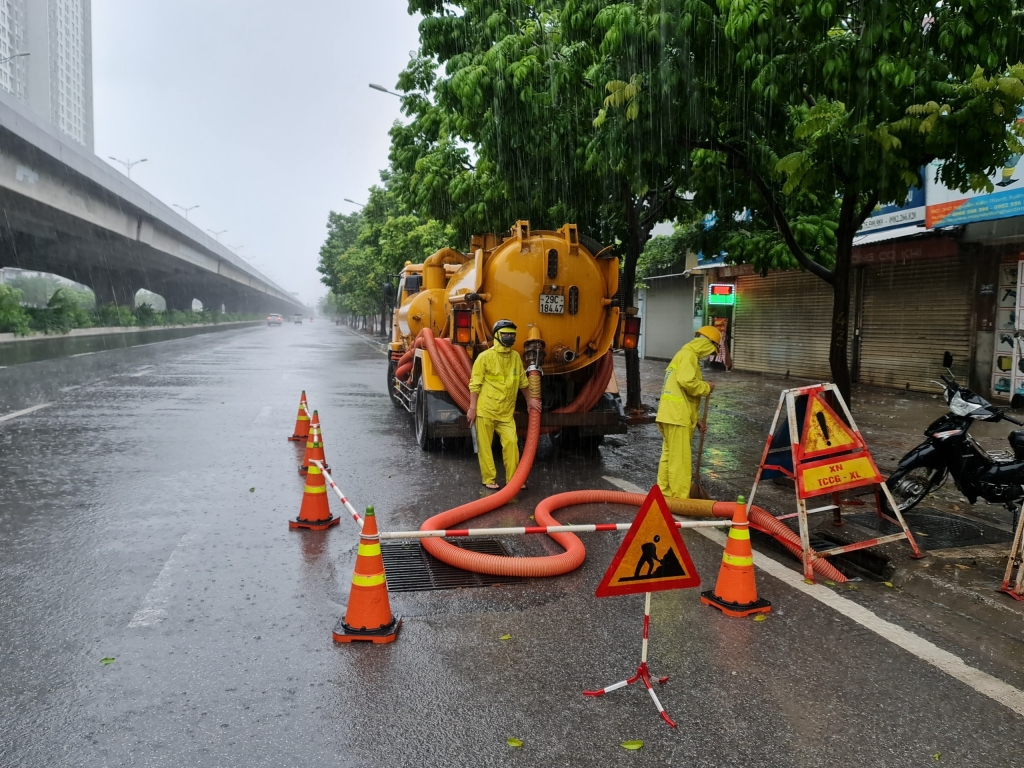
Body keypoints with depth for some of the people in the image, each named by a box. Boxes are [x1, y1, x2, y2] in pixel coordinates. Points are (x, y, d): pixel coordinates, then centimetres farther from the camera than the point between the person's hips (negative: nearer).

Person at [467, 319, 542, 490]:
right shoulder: (485, 357, -8)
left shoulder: (516, 357, 7)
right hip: (485, 410, -4)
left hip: (506, 412, 4)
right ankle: (489, 479, 13)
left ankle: (513, 479, 10)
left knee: (511, 442, 0)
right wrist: (472, 408, -11)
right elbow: (475, 385, -8)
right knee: (485, 446, 3)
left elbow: (522, 381, 20)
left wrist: (529, 400, 25)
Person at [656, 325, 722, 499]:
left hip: (672, 414, 10)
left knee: (669, 456, 13)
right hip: (676, 415, -10)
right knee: (680, 459, -7)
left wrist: (694, 418, 22)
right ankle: (680, 498, -4)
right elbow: (687, 381, -25)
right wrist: (707, 387, -6)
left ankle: (664, 495, 19)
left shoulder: (686, 356, 25)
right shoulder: (688, 355, -7)